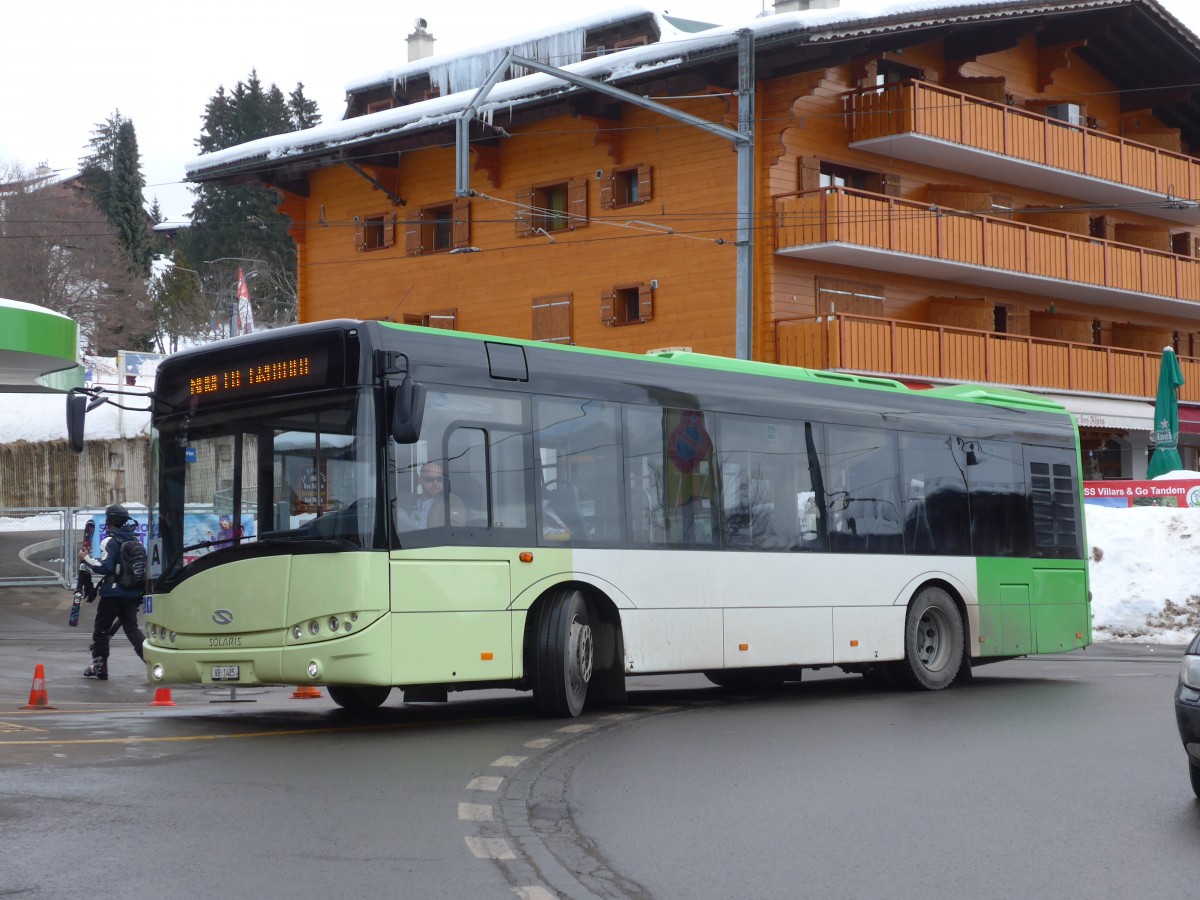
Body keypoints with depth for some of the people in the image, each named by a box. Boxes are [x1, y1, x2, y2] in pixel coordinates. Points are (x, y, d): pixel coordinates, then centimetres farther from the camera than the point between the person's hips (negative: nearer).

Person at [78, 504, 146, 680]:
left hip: (113, 594, -6)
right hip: (133, 594, 6)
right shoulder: (136, 541, 10)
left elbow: (104, 567, -19)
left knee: (101, 629, 8)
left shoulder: (110, 542, -11)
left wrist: (86, 559, -7)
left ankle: (99, 666, 12)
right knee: (131, 628, 8)